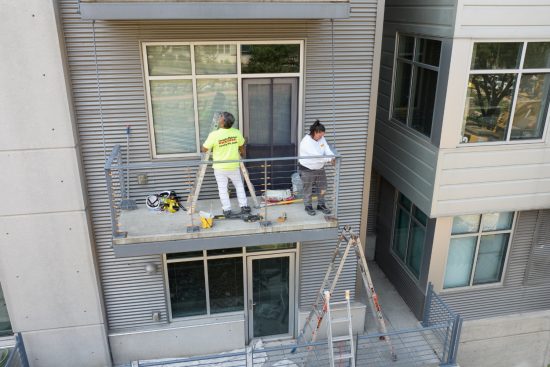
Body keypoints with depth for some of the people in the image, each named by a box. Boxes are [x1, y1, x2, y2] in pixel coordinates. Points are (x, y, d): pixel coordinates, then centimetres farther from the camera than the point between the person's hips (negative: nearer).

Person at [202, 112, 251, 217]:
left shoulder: (214, 135, -19)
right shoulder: (237, 133, -9)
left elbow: (204, 149, -10)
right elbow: (242, 147, 8)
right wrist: (242, 154, 28)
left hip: (220, 167, -2)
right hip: (234, 166, 2)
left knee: (222, 188, 10)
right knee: (239, 185, 18)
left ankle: (227, 209, 13)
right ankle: (243, 206, 20)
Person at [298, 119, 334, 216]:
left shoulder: (321, 138, -2)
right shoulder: (306, 142, -27)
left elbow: (327, 150, -10)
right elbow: (316, 155, -33)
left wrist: (333, 157, -29)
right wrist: (329, 159, -34)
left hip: (320, 168, 7)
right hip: (307, 170, -7)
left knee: (322, 188, 16)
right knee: (308, 190, 10)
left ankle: (321, 205, 35)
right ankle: (308, 206, 29)